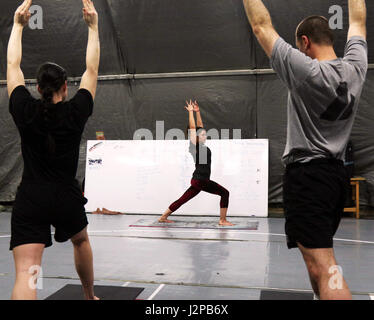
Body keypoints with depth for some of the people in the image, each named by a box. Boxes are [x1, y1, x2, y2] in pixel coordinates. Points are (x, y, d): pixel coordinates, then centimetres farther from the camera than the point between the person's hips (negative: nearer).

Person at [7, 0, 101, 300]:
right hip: (66, 199, 1)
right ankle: (89, 296, 49)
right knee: (81, 241, 31)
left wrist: (18, 24, 18)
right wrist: (93, 26, 12)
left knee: (25, 276, -7)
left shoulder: (25, 111, -3)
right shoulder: (75, 112, -5)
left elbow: (13, 65, 9)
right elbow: (92, 69, 5)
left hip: (30, 200, -1)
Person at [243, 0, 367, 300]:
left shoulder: (306, 71, -15)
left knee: (323, 267, -12)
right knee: (317, 257, 21)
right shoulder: (355, 69, 3)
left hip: (306, 174, -8)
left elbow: (262, 26, -7)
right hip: (337, 174, 8)